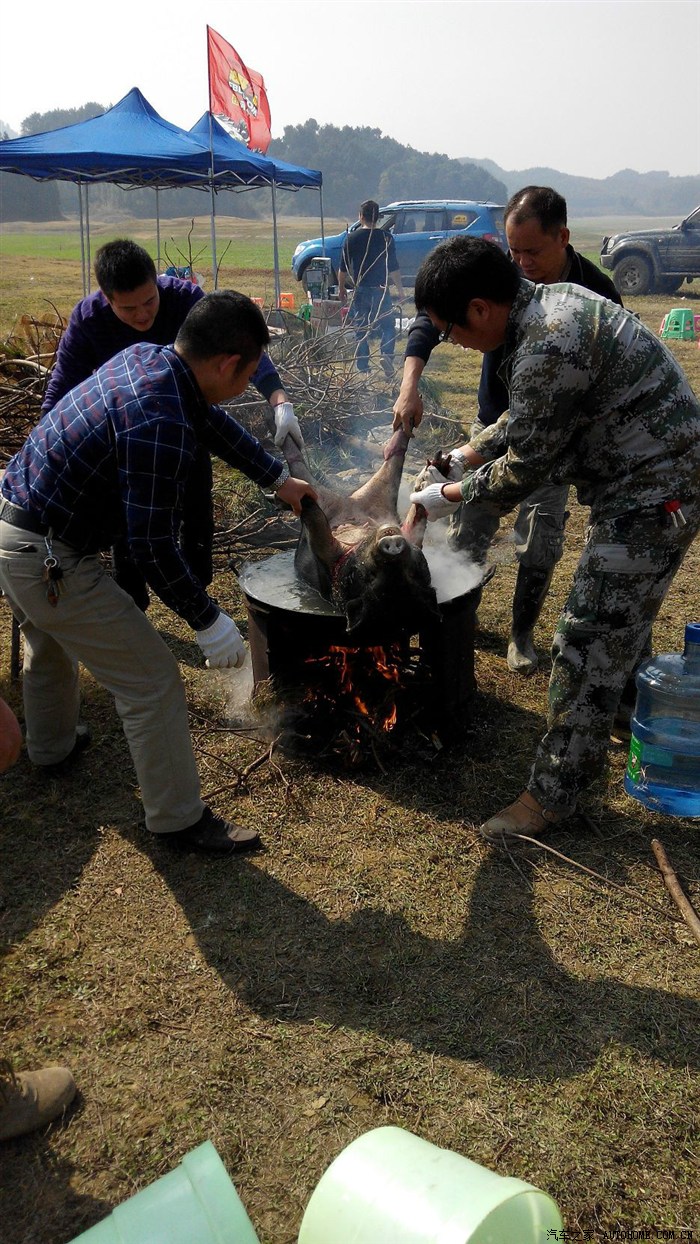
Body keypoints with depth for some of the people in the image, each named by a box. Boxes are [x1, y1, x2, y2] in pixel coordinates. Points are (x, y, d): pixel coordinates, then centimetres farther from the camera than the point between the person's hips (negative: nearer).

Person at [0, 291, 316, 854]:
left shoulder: (144, 357, 0)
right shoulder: (161, 426, -29)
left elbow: (214, 422, 17)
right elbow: (152, 548, -25)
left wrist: (278, 477, 24)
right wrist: (208, 622, -13)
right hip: (50, 563, -10)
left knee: (49, 645, 34)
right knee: (153, 682, 0)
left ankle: (50, 745, 60)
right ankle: (180, 820, 15)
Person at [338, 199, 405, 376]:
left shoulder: (351, 238, 0)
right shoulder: (385, 237, -6)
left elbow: (343, 269, 5)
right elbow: (393, 268, -6)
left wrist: (341, 289, 17)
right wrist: (400, 289, 3)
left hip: (360, 291, 2)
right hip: (381, 291, -2)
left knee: (361, 330, 11)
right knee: (387, 326, 9)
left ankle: (362, 367, 12)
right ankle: (387, 354, -16)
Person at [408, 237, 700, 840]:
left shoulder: (548, 347, -27)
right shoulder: (554, 299, 7)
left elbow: (526, 465, -17)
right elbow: (528, 418, 19)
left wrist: (452, 495, -3)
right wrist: (469, 453, 15)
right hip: (651, 480, 11)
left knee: (587, 647, -4)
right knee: (615, 629, 24)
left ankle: (552, 794, 8)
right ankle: (587, 748, 44)